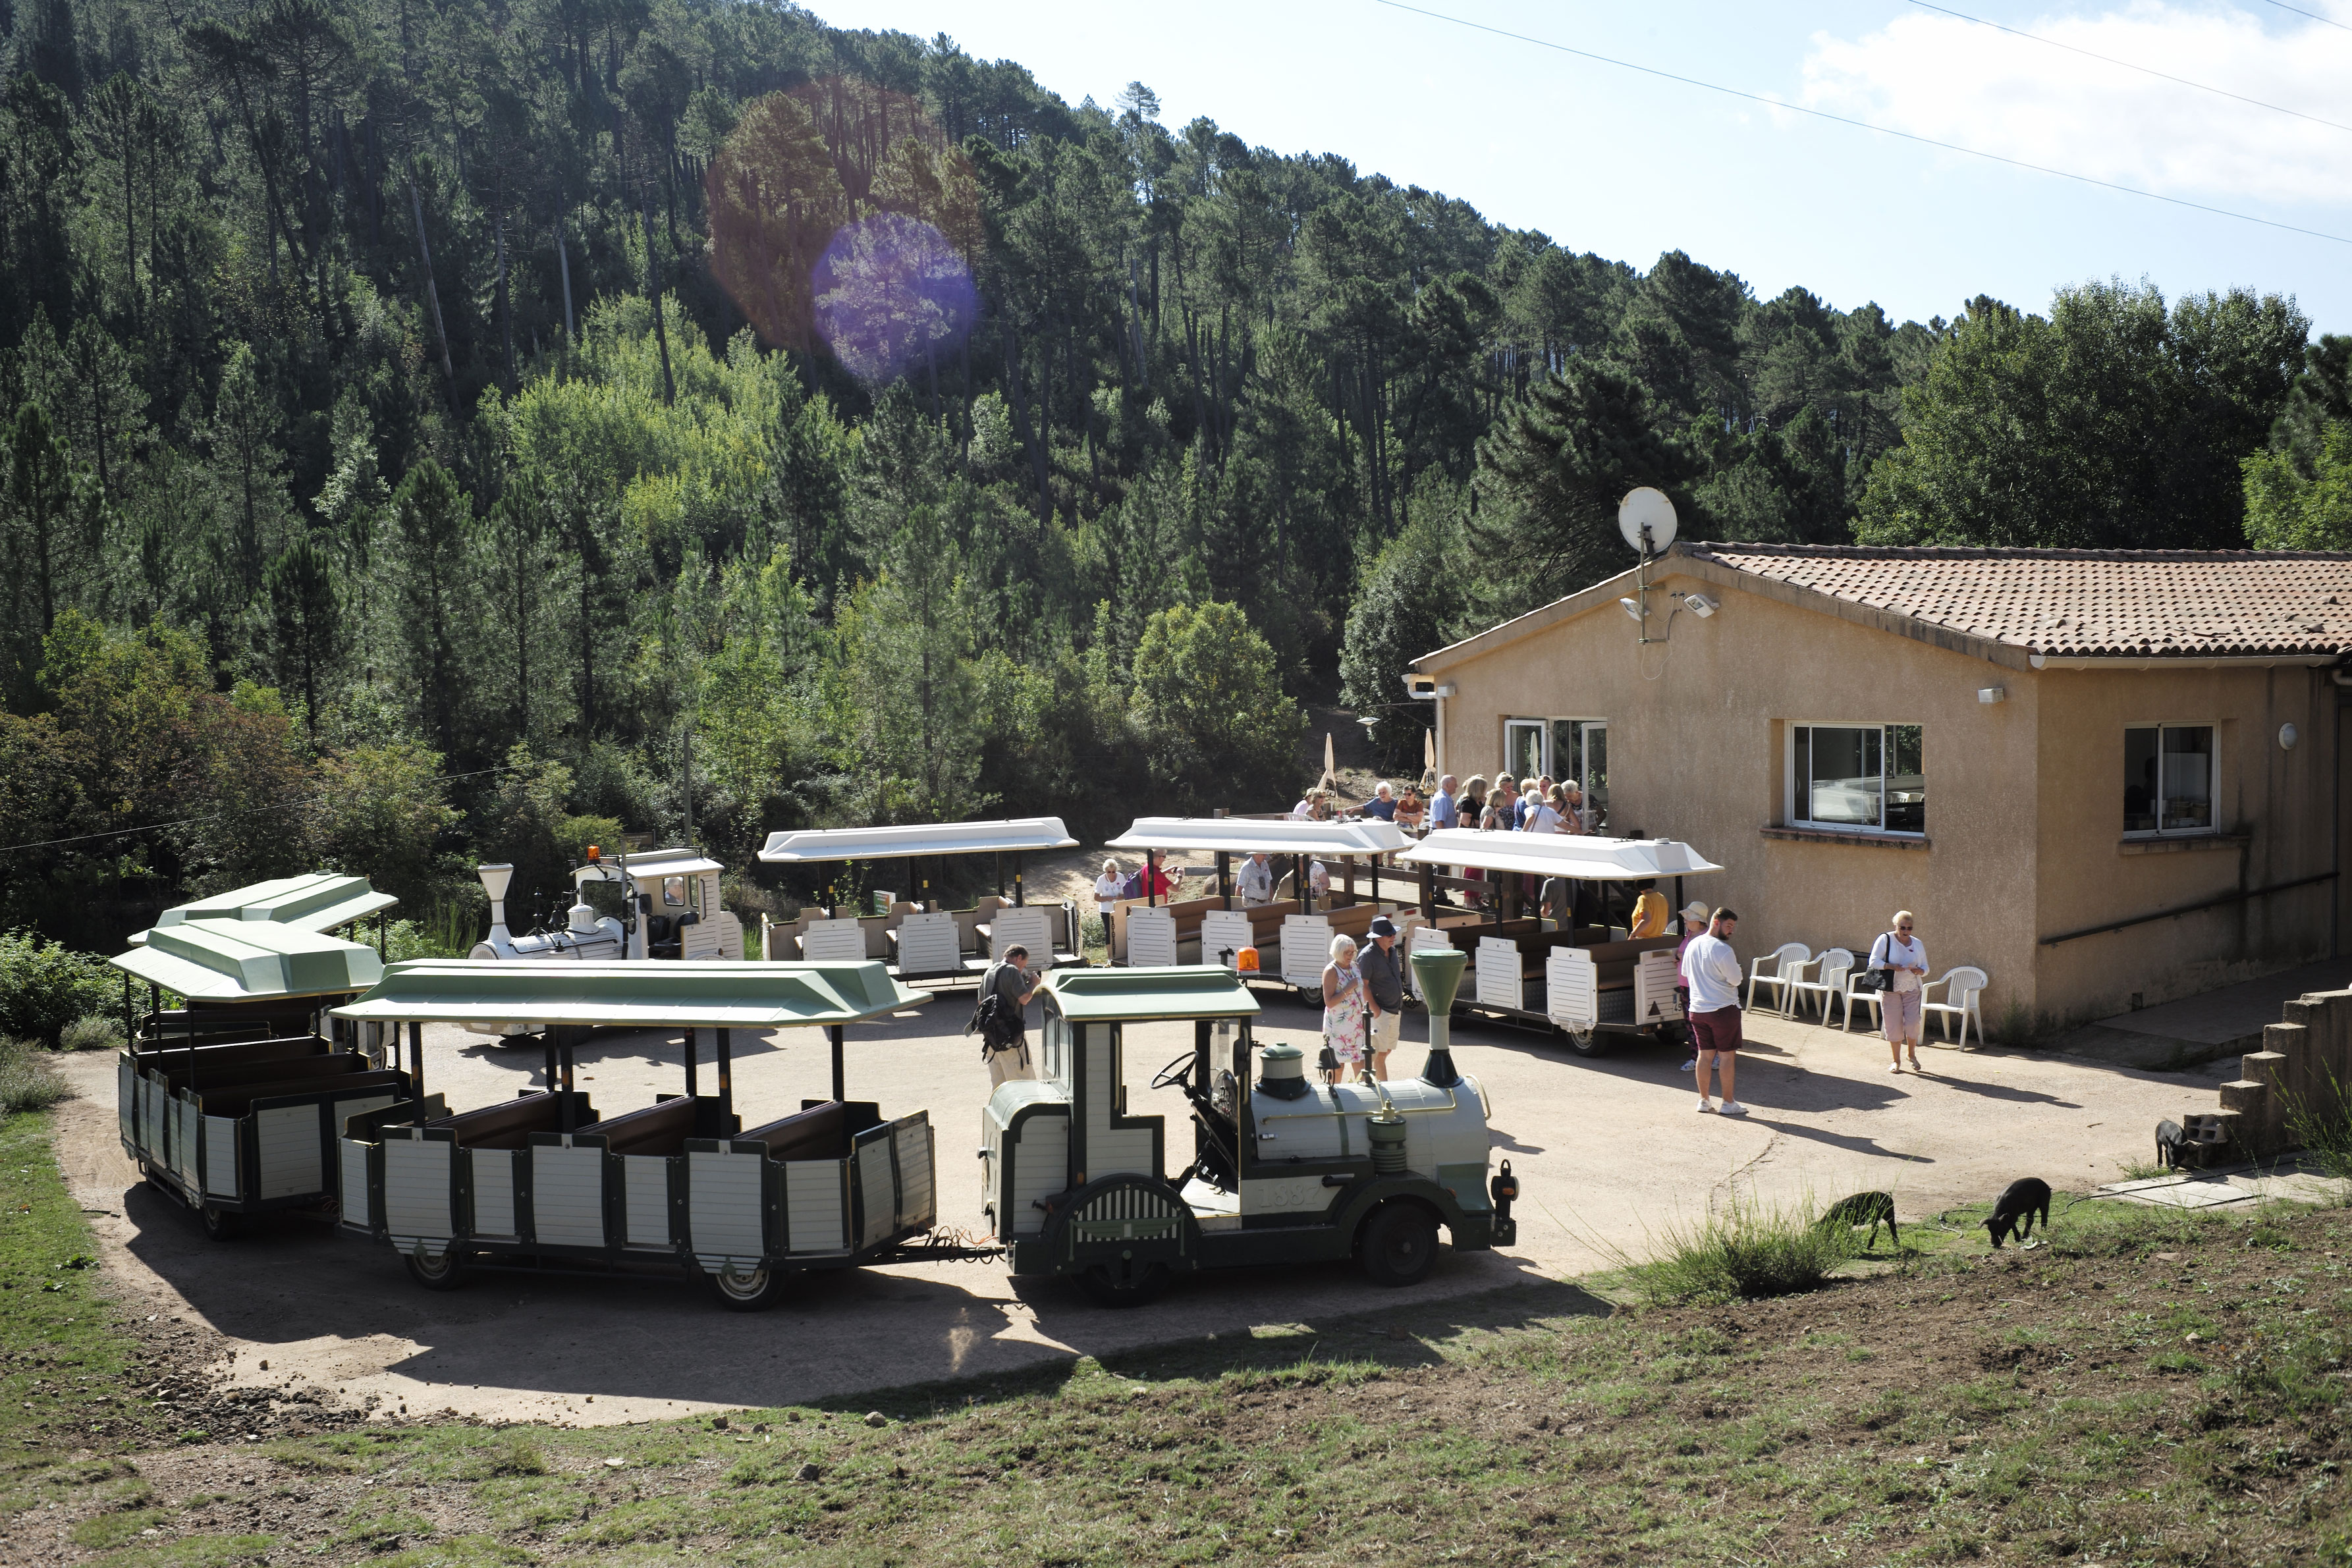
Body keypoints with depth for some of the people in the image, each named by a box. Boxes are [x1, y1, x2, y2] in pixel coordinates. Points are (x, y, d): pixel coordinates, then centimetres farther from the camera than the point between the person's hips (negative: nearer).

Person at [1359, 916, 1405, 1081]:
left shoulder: (1392, 951, 9)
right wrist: (1375, 1009, -20)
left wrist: (1399, 1006, 18)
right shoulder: (1367, 955, -16)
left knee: (1386, 1052, 13)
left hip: (1395, 1010, 9)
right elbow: (1363, 985, -19)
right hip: (1380, 1012, -9)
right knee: (1380, 1054, -6)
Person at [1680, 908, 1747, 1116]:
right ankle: (1728, 1103, 6)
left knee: (1705, 1054, 13)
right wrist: (1735, 964, 2)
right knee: (1727, 1055, 2)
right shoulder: (1722, 950, -18)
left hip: (1697, 1010, 7)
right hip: (1724, 1009, -7)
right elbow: (1736, 980, -14)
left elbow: (1685, 973, 17)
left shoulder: (1692, 945, 6)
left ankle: (1703, 1100, 17)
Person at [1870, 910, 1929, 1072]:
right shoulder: (1885, 939, -3)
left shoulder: (1917, 944, 8)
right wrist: (1891, 966, -24)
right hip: (1890, 990, -2)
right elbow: (1874, 962, -9)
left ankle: (1912, 1055, 16)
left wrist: (1919, 971, -13)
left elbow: (1925, 968, 11)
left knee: (1913, 1024, -9)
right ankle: (1896, 1060, 15)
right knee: (1894, 1026, 0)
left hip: (1912, 990, 2)